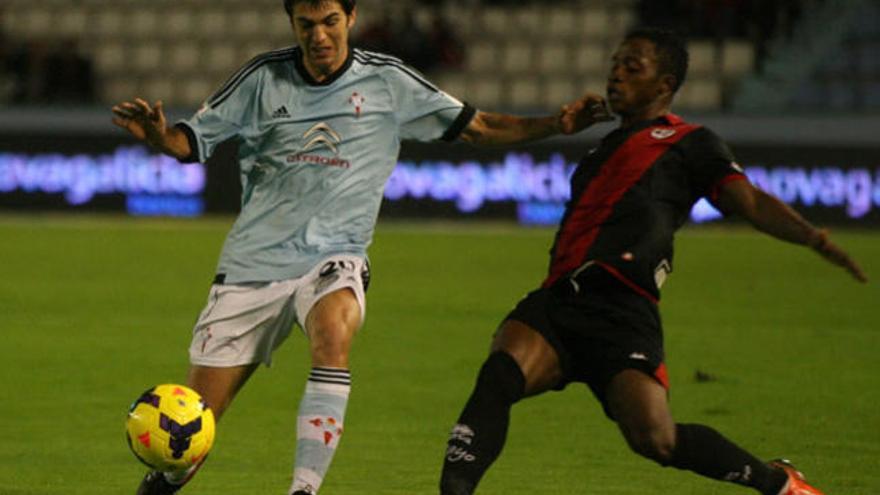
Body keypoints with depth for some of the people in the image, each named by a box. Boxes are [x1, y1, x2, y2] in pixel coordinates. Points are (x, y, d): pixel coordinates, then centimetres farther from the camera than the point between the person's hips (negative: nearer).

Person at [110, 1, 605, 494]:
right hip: (254, 261, 1)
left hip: (334, 255, -1)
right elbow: (194, 140, 4)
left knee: (333, 335, -37)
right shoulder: (264, 78, 0)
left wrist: (553, 125, -5)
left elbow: (473, 126, 7)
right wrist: (158, 134, -18)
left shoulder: (387, 81, 0)